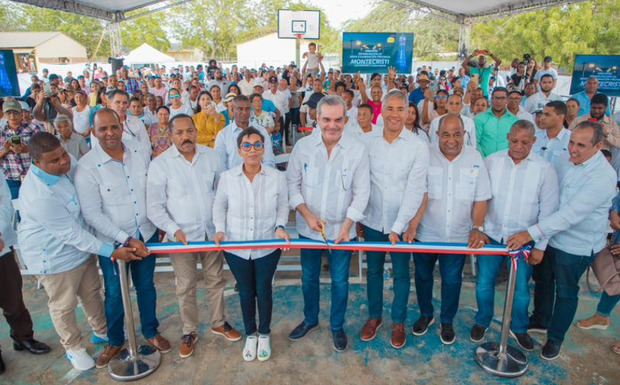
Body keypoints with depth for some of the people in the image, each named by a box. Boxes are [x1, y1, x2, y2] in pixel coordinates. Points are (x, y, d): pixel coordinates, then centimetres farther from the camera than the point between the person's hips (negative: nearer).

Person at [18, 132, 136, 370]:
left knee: (91, 292, 24)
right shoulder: (40, 196, -35)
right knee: (63, 305, 15)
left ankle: (101, 331, 47)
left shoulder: (65, 163, -14)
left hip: (81, 246, 8)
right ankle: (73, 348, 39)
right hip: (55, 256, -7)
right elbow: (72, 234, -30)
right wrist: (112, 251, -27)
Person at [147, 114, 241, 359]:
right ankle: (189, 332, 31)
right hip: (182, 236, -3)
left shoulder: (211, 156, 0)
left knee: (215, 280, 16)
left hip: (212, 232, 3)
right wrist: (174, 229, -17)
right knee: (185, 287, 10)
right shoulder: (160, 164, -10)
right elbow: (154, 206, -7)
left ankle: (219, 323, 37)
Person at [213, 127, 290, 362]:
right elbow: (219, 205, 5)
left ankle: (264, 335, 37)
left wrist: (280, 226, -13)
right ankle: (250, 335, 39)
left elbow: (283, 205, 3)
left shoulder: (277, 177, -9)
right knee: (246, 292, 15)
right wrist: (220, 229, -9)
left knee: (263, 291, 12)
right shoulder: (227, 177, -8)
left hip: (268, 247, 0)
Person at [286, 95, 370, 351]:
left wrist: (346, 226, -14)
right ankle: (310, 320, 43)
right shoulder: (303, 146, -8)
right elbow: (292, 183, -2)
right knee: (308, 277, 18)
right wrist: (307, 214, -13)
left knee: (340, 281, 12)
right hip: (308, 227, 2)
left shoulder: (358, 150, -11)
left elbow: (361, 193, -7)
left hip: (341, 229, -1)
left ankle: (337, 326, 36)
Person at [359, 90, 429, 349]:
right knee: (373, 270, 16)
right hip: (372, 220, 2)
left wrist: (398, 227, -17)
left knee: (401, 273, 13)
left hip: (402, 223, -1)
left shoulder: (418, 147, -9)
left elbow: (415, 190, -13)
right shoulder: (366, 141, -3)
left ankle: (398, 322, 33)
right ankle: (374, 316, 37)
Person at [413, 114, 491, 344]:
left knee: (452, 280, 13)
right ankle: (426, 314, 41)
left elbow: (481, 198, 0)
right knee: (423, 276, 17)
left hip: (458, 236, 1)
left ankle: (447, 321, 36)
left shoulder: (475, 159, -3)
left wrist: (477, 227, -11)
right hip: (425, 233, 0)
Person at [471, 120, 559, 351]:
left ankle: (518, 328, 36)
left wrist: (540, 246, -4)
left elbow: (548, 211, -3)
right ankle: (482, 322, 35)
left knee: (521, 289, 11)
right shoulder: (491, 161, -3)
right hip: (491, 235, 1)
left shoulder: (545, 169, -6)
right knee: (484, 284, 10)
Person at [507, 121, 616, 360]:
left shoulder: (603, 177, -25)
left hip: (577, 246, -6)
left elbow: (571, 214, -33)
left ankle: (555, 338, 33)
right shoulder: (571, 161, -3)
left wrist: (531, 234, -37)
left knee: (566, 292, 12)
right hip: (552, 236, 6)